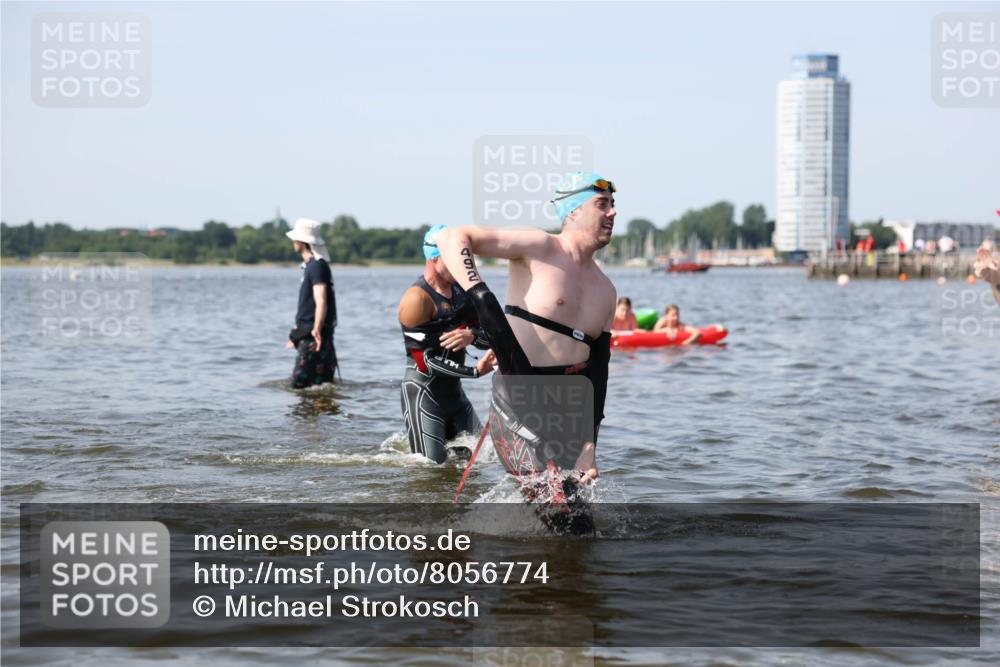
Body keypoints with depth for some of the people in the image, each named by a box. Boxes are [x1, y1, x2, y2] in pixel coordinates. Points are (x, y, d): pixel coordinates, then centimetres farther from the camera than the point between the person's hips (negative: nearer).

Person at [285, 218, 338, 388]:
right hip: (308, 335, 10)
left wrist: (316, 330, -36)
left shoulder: (317, 266, -13)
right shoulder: (310, 265, 18)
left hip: (314, 337, -10)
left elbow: (321, 302, -25)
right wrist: (298, 334, 33)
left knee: (300, 383, -13)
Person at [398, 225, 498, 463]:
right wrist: (475, 370, -27)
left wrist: (472, 336, -22)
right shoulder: (418, 299, -18)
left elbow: (489, 337, 2)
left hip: (453, 390, 8)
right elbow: (424, 361, -21)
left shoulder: (461, 289, 7)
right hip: (422, 392, -8)